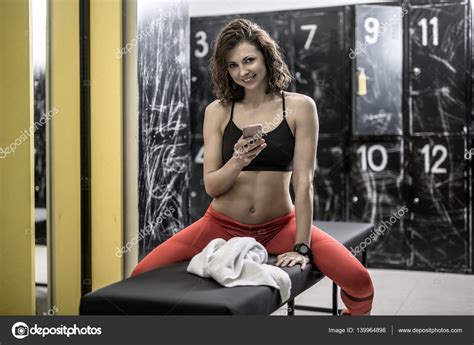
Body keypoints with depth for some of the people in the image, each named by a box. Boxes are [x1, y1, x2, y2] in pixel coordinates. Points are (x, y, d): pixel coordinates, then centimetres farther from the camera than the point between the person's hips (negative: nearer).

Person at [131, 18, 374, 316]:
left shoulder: (300, 107, -6)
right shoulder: (217, 111, -1)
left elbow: (304, 181, -9)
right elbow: (211, 186, -2)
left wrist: (302, 247, -14)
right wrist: (237, 162, -22)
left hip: (279, 226, -1)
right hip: (222, 225, 1)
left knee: (359, 280, -19)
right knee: (142, 276, -14)